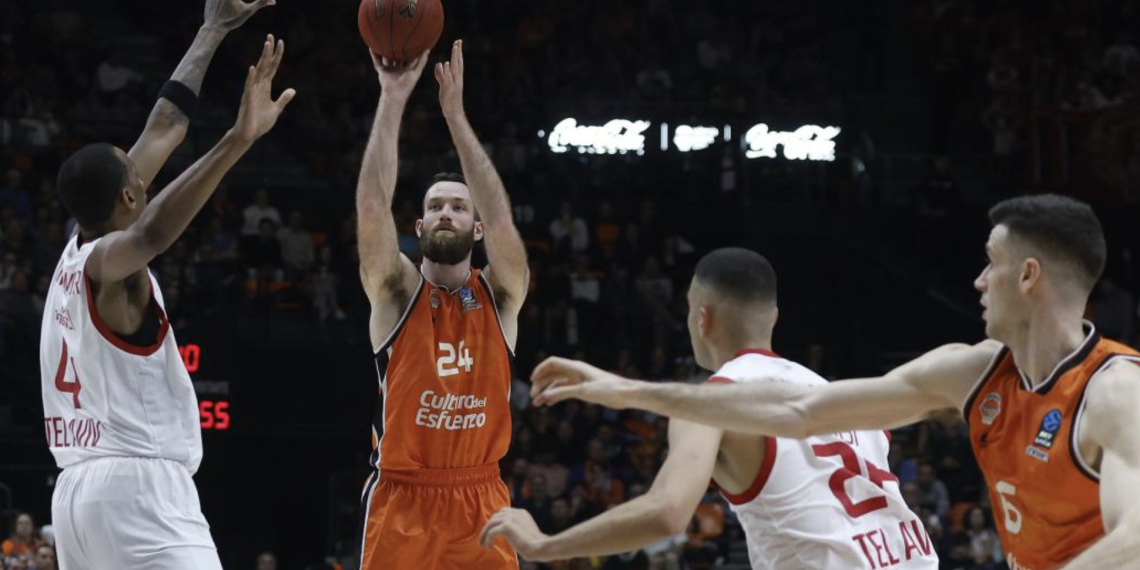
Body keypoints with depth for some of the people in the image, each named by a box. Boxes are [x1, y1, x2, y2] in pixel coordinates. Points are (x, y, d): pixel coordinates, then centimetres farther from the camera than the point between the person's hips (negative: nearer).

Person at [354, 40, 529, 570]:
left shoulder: (499, 296, 4)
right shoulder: (396, 292, 1)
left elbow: (500, 217, -13)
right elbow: (372, 206, -14)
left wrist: (455, 114, -18)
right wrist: (393, 98, -20)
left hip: (480, 504, 2)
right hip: (402, 502, -1)